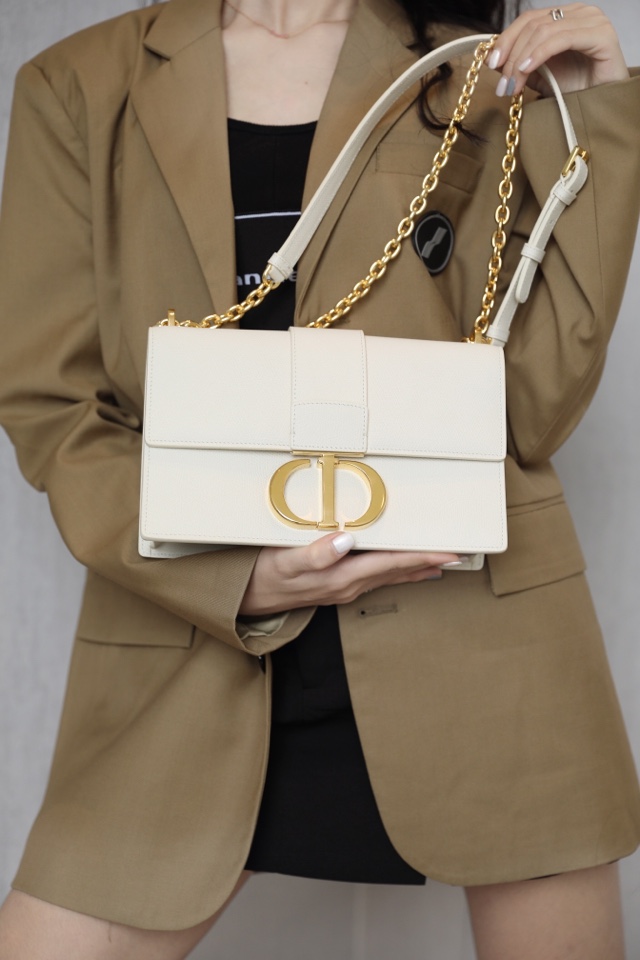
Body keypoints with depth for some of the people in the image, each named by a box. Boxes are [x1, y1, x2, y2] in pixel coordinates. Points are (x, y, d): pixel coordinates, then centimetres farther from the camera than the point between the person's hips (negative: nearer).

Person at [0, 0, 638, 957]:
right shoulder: (80, 87, 6)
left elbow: (533, 404, -1)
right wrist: (238, 578, -13)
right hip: (197, 645, 0)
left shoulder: (484, 78, 7)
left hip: (469, 630, 1)